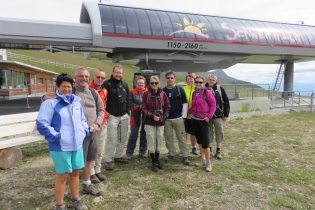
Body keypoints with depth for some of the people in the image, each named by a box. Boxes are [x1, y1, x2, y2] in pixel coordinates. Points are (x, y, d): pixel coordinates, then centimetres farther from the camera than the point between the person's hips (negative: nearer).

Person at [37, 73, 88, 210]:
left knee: (75, 172, 18)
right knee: (62, 175, 4)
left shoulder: (76, 101, 10)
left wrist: (85, 131, 7)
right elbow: (41, 124, -15)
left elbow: (82, 119, 20)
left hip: (77, 144, 6)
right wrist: (55, 136, -19)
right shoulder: (50, 103, -11)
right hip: (60, 147, -6)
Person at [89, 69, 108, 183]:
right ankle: (91, 173, 15)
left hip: (103, 124, 7)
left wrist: (105, 116, 10)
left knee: (100, 150, 14)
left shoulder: (104, 91, 10)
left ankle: (97, 170, 28)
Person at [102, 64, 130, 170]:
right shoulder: (106, 84, -8)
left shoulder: (125, 85, 10)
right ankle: (108, 160, 3)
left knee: (122, 137, 13)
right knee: (112, 138, -7)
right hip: (112, 116, -6)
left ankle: (118, 156, 28)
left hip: (124, 116, 6)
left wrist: (128, 112, 9)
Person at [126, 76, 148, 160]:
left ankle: (143, 151, 27)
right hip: (135, 117, -1)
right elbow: (130, 104, -9)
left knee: (144, 135, 13)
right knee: (133, 135, 4)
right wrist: (139, 107, -18)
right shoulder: (132, 92, 1)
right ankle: (129, 153, 14)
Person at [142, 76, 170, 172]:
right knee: (151, 142, 3)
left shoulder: (163, 94, 2)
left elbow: (168, 107, 4)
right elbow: (144, 109, -7)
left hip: (161, 123, 3)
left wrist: (164, 117, -8)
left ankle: (157, 160, 29)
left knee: (159, 142, 12)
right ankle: (153, 162, 16)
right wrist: (152, 116, -19)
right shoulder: (146, 94, -5)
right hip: (149, 123, -2)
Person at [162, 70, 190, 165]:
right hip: (166, 119, 2)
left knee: (182, 137, 2)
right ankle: (171, 154, 23)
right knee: (168, 138, 8)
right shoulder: (163, 91, 3)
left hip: (178, 118, -2)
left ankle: (185, 156, 11)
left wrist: (183, 115, -4)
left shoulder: (180, 89, 0)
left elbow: (185, 103, 1)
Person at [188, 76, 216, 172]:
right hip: (195, 119, 7)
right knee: (199, 140, 13)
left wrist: (209, 116, -16)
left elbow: (213, 105, -10)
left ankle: (208, 162, 9)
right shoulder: (194, 93, 9)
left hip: (203, 120, -6)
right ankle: (202, 159, 26)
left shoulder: (207, 92, -10)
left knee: (205, 141, -5)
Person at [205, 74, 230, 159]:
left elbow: (226, 101, 1)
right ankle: (209, 149, 25)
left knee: (219, 133, 4)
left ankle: (218, 151, 16)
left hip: (218, 116, -1)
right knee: (209, 133, 10)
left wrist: (226, 114, -2)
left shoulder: (220, 89, -2)